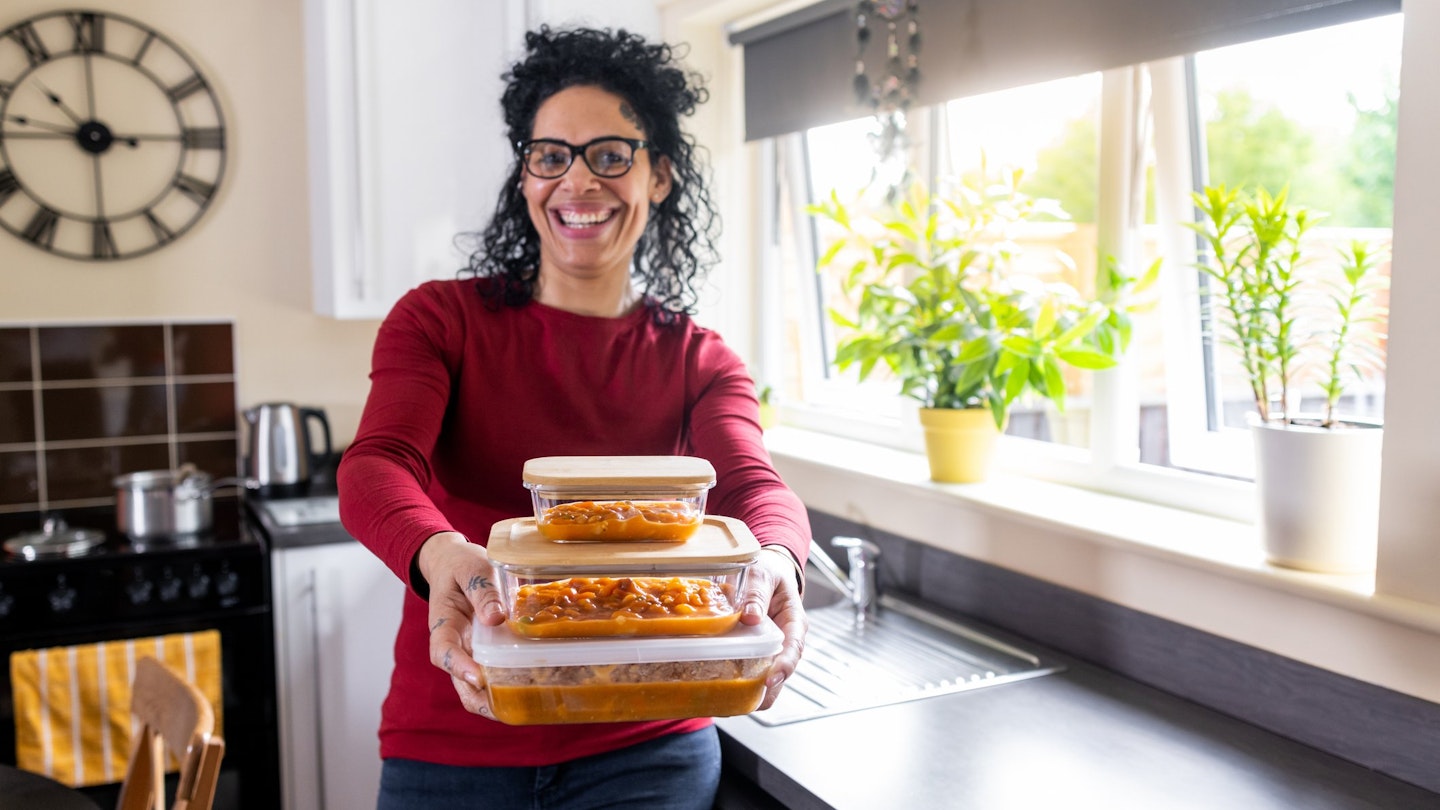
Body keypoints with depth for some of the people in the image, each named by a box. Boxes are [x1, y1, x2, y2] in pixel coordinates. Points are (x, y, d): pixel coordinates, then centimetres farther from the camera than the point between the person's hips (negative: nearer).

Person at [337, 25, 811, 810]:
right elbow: (375, 467, -19)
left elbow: (752, 486, -16)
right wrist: (441, 554, -42)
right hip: (454, 740, 0)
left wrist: (775, 562, -40)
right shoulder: (439, 321, -4)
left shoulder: (702, 363, 1)